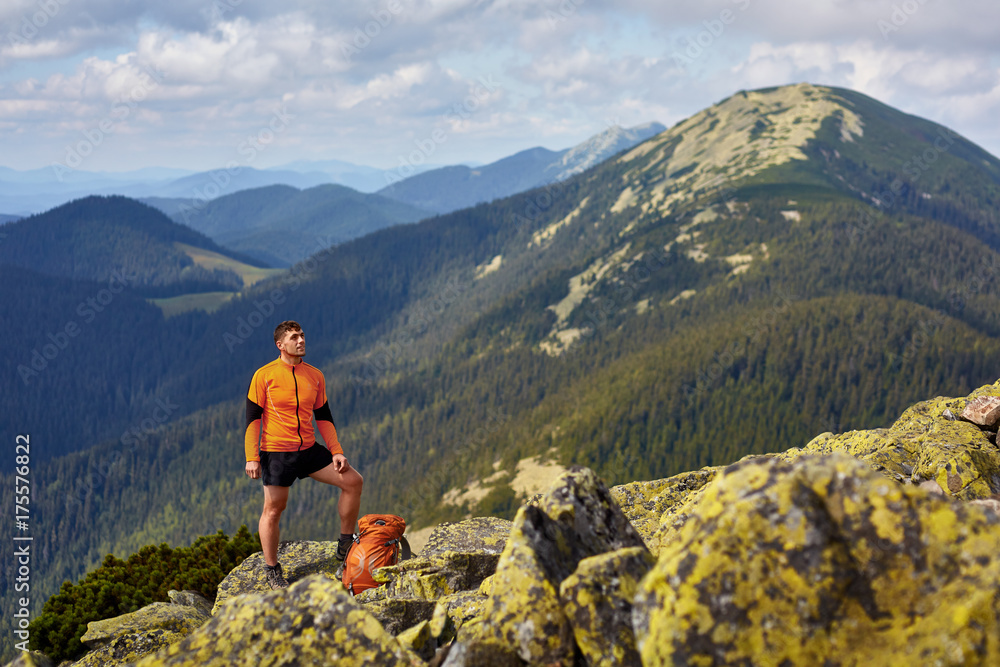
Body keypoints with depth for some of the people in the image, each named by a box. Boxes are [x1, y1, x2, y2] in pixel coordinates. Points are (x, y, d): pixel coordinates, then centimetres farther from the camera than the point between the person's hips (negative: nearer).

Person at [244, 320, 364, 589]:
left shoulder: (315, 375, 8)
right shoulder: (264, 376, -6)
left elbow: (323, 416, 13)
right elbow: (253, 418, -6)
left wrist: (336, 451, 4)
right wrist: (252, 458, -13)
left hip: (309, 450, 5)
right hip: (276, 452, -5)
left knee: (353, 481, -3)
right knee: (273, 508, -2)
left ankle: (345, 546, 10)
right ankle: (272, 570, 15)